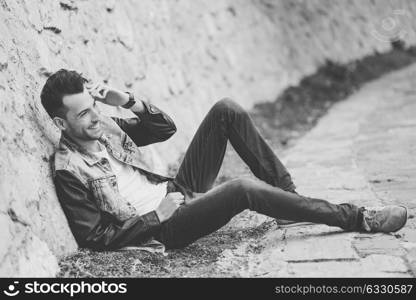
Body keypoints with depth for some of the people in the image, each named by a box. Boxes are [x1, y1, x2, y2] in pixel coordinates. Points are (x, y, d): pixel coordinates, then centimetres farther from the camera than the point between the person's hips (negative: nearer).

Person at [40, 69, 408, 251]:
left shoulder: (104, 127, 4)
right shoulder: (68, 170, -16)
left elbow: (166, 128, 9)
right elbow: (96, 238, -15)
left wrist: (129, 101, -8)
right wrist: (153, 219, -17)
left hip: (178, 191, 8)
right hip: (163, 227, -8)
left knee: (226, 110, -5)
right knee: (242, 189, -35)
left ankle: (288, 193, -2)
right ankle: (358, 219, -20)